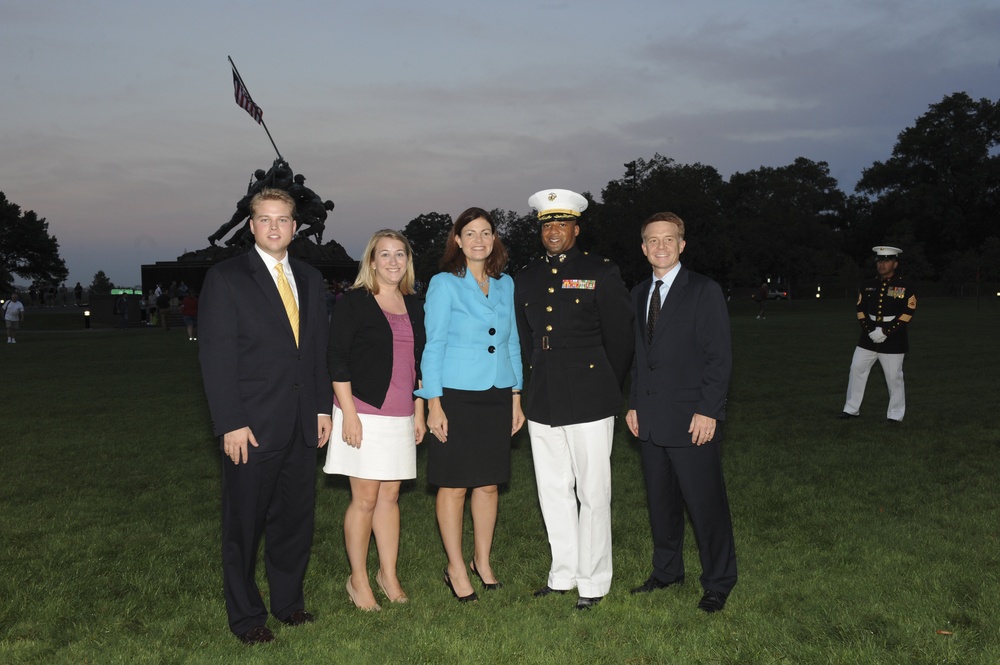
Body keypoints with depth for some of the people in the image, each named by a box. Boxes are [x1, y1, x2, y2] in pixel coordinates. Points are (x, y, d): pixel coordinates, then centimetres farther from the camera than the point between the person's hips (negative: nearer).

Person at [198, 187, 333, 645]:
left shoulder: (309, 279, 12)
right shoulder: (226, 277, -6)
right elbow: (216, 356, -10)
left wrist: (323, 407, 8)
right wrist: (231, 424, -15)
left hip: (302, 426, 5)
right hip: (253, 426, -5)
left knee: (295, 519, 14)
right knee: (245, 525, 7)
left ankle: (288, 601, 32)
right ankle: (246, 615, 23)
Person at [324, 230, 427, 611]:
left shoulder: (413, 306, 12)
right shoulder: (355, 302, -5)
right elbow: (336, 358, -9)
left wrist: (419, 411, 15)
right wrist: (349, 413, -14)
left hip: (400, 416, 5)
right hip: (364, 413, -5)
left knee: (390, 496, 11)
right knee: (365, 499, 0)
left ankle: (388, 575, 24)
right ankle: (358, 581, 15)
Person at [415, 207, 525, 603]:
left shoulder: (505, 285, 10)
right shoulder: (443, 284, -4)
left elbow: (512, 344, 14)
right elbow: (433, 347, -5)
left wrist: (516, 398, 11)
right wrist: (434, 404, -10)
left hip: (497, 396, 4)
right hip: (457, 396, -4)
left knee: (489, 483, 11)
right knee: (454, 486, 3)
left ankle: (483, 561, 27)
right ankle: (456, 569, 16)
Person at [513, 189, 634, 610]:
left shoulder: (601, 272, -2)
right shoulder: (526, 278, 11)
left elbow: (619, 338, 2)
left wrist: (606, 389, 6)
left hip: (589, 401, -5)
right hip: (543, 401, 5)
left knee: (593, 493, 1)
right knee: (553, 492, 12)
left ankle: (593, 582, 15)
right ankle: (563, 574, 27)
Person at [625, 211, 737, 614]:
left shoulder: (705, 292, -6)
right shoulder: (639, 293, 13)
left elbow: (720, 356, -10)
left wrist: (708, 411, -15)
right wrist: (634, 403, 11)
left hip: (692, 419, -6)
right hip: (650, 418, 6)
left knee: (705, 503, 1)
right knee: (660, 501, 15)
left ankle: (718, 583, 17)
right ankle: (667, 571, 31)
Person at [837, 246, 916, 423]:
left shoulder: (905, 287, -5)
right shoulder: (867, 286, 8)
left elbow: (908, 313, -10)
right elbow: (861, 310, 7)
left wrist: (885, 332, -15)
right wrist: (870, 330, -9)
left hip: (893, 340, -4)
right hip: (868, 338, 4)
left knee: (894, 377, 0)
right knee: (856, 369, 4)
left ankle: (895, 414, 13)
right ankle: (852, 409, 15)